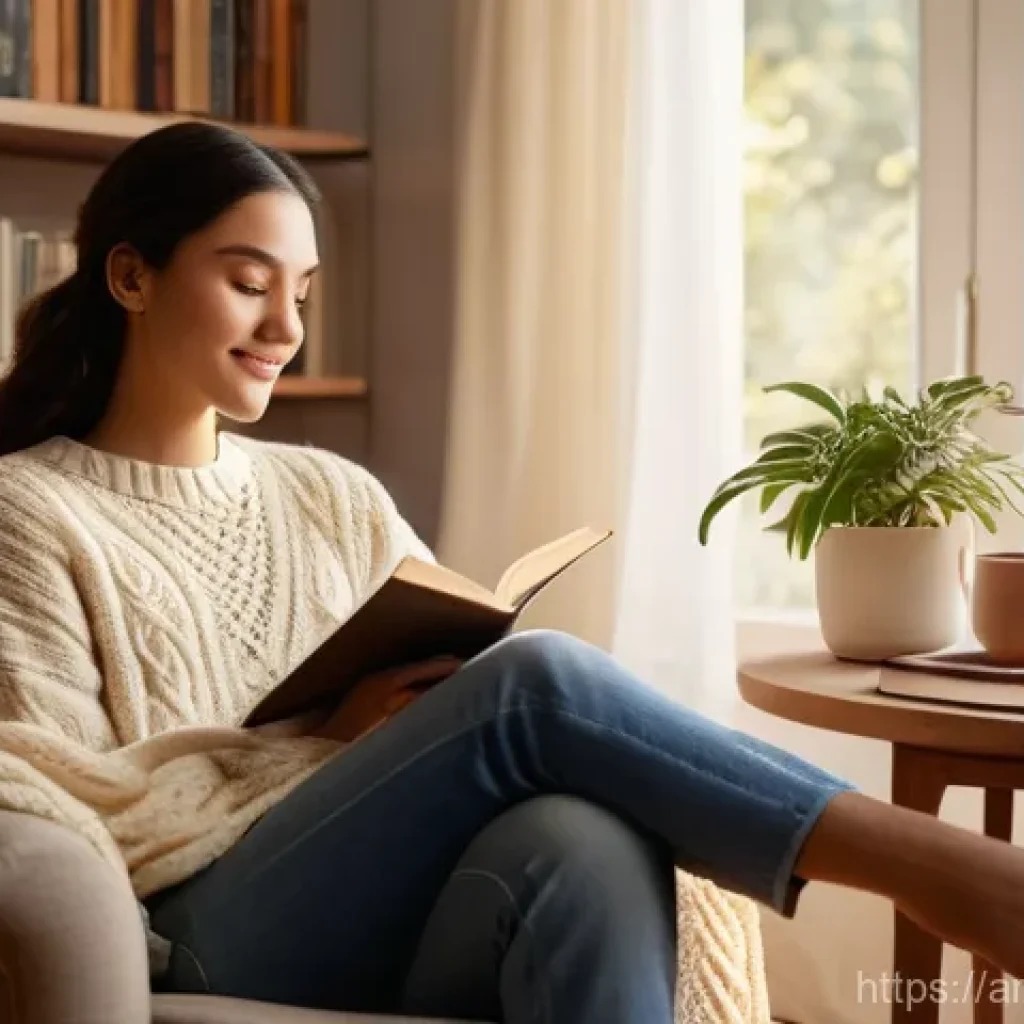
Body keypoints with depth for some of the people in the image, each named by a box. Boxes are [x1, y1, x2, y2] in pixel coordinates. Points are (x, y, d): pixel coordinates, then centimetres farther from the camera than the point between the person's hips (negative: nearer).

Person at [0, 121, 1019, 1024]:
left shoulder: (332, 493, 20)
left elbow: (457, 687, 14)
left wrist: (434, 705, -10)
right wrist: (332, 733, -12)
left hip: (405, 927, 4)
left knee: (583, 836, -34)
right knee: (537, 682, -28)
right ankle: (936, 865, -24)